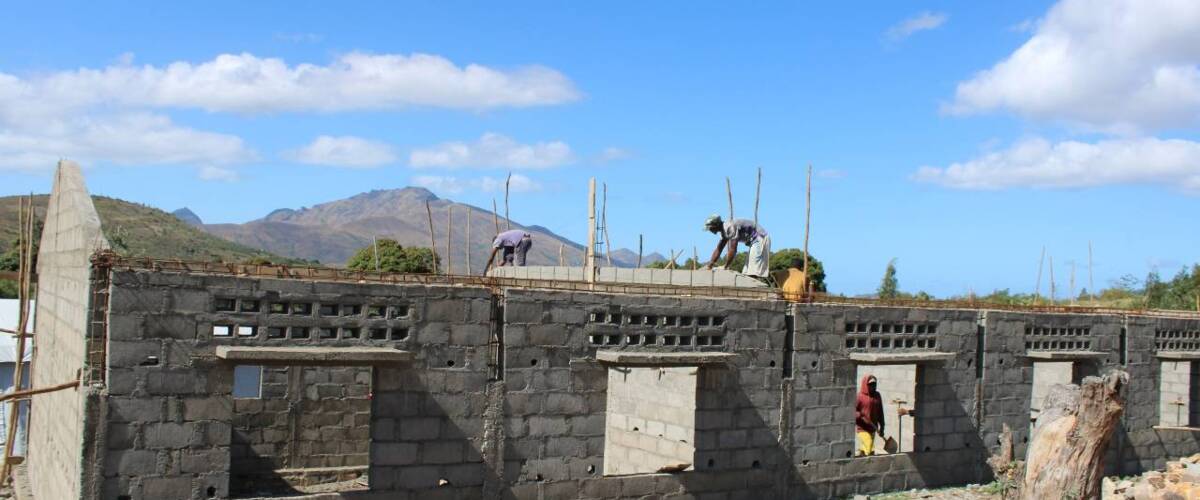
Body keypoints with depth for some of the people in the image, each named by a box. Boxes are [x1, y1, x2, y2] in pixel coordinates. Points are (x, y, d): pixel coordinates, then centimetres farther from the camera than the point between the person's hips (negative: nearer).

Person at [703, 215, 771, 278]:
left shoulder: (730, 227, -23)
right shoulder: (724, 230, 8)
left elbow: (733, 250, -26)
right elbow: (718, 250, 15)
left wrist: (725, 267, -20)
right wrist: (709, 265, 10)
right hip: (755, 241, 10)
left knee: (754, 271, -18)